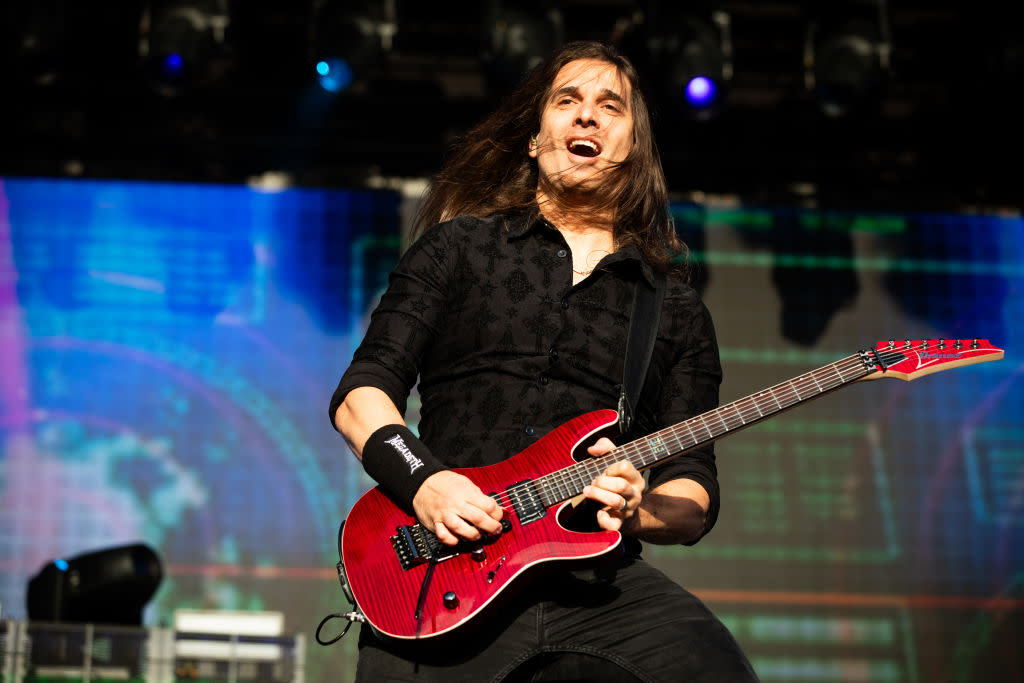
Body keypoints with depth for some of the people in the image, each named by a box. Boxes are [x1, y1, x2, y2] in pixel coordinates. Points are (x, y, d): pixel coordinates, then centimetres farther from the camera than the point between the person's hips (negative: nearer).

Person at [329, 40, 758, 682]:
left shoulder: (677, 308, 16)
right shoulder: (457, 247, 14)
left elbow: (696, 498, 13)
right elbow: (361, 393, 8)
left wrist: (637, 508, -10)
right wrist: (422, 480, -10)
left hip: (597, 581, 1)